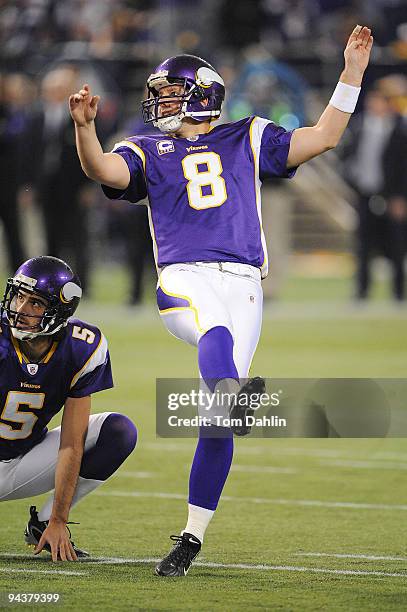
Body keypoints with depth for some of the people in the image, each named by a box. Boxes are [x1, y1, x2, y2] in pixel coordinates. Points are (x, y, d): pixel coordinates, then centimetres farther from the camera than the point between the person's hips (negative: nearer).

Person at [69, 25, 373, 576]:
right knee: (217, 334, -38)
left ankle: (193, 536, 1)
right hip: (183, 280, -1)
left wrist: (352, 72, 9)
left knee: (217, 430, -4)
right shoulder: (149, 152, 18)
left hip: (242, 283, 1)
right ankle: (232, 397, -68)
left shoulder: (247, 141, 20)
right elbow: (102, 169, -2)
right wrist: (85, 127, -21)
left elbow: (322, 138, 15)